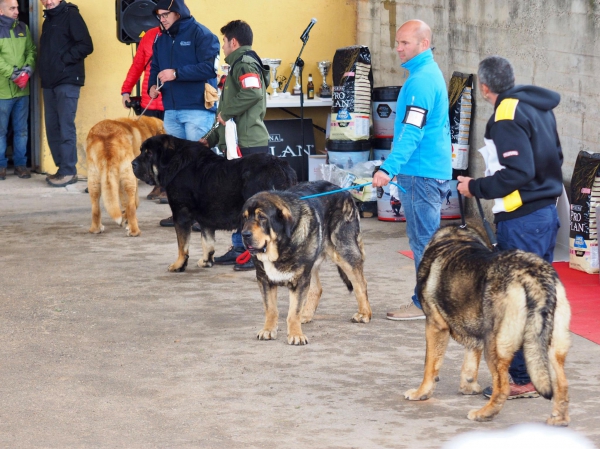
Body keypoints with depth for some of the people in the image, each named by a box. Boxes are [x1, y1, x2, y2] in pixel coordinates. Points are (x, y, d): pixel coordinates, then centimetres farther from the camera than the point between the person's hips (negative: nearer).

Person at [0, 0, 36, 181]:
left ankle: (20, 164, 16)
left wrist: (27, 70, -10)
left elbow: (31, 51, 8)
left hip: (22, 90, 4)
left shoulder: (23, 29, 11)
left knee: (21, 130, 8)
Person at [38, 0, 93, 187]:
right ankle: (62, 168, 13)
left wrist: (63, 60, -12)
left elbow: (86, 46, -13)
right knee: (52, 128, 7)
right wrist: (44, 69, 7)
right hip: (49, 82, 8)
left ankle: (68, 171, -6)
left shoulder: (70, 15, -6)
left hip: (67, 81, -8)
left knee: (66, 127, -8)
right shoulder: (48, 20, 19)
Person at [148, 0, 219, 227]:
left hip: (198, 108, -7)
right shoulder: (161, 39, 14)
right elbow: (155, 67, 20)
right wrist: (153, 85, -2)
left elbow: (210, 67, -16)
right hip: (171, 109, 7)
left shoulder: (200, 34, -8)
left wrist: (176, 74, -20)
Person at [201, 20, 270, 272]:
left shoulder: (244, 64, -9)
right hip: (240, 144, 11)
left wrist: (226, 112, -20)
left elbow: (253, 93, -31)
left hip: (248, 145, -11)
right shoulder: (239, 64, 23)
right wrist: (212, 139, 27)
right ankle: (240, 248, 18)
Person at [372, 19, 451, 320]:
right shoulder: (430, 73, 17)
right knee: (427, 238, 14)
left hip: (421, 172, -11)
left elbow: (412, 131, -25)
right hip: (434, 169, 11)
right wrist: (397, 166, 28)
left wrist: (389, 168, -31)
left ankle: (425, 303, -2)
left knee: (423, 239, -6)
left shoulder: (421, 79, -16)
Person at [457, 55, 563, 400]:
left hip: (522, 220, -9)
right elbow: (555, 159, 19)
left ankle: (524, 379, 0)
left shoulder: (508, 116, -16)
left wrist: (476, 187, -11)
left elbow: (517, 173, -23)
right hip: (547, 212, 9)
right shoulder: (539, 109, 11)